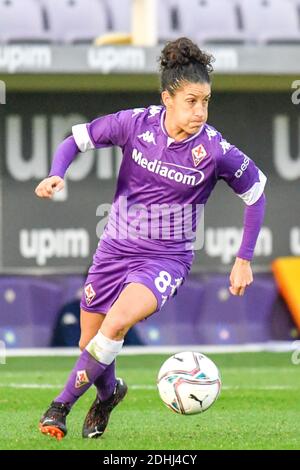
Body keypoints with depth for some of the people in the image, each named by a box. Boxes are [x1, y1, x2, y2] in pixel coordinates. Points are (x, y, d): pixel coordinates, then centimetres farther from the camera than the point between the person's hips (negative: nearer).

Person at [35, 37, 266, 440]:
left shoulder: (215, 151, -17)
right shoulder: (136, 123, -13)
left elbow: (256, 191, -1)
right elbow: (77, 139, 0)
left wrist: (244, 260, 1)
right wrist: (57, 175, -20)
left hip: (167, 258, -3)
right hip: (115, 249, 3)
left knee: (117, 323, -29)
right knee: (91, 346, 9)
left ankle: (63, 403, -10)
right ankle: (108, 394, 45)